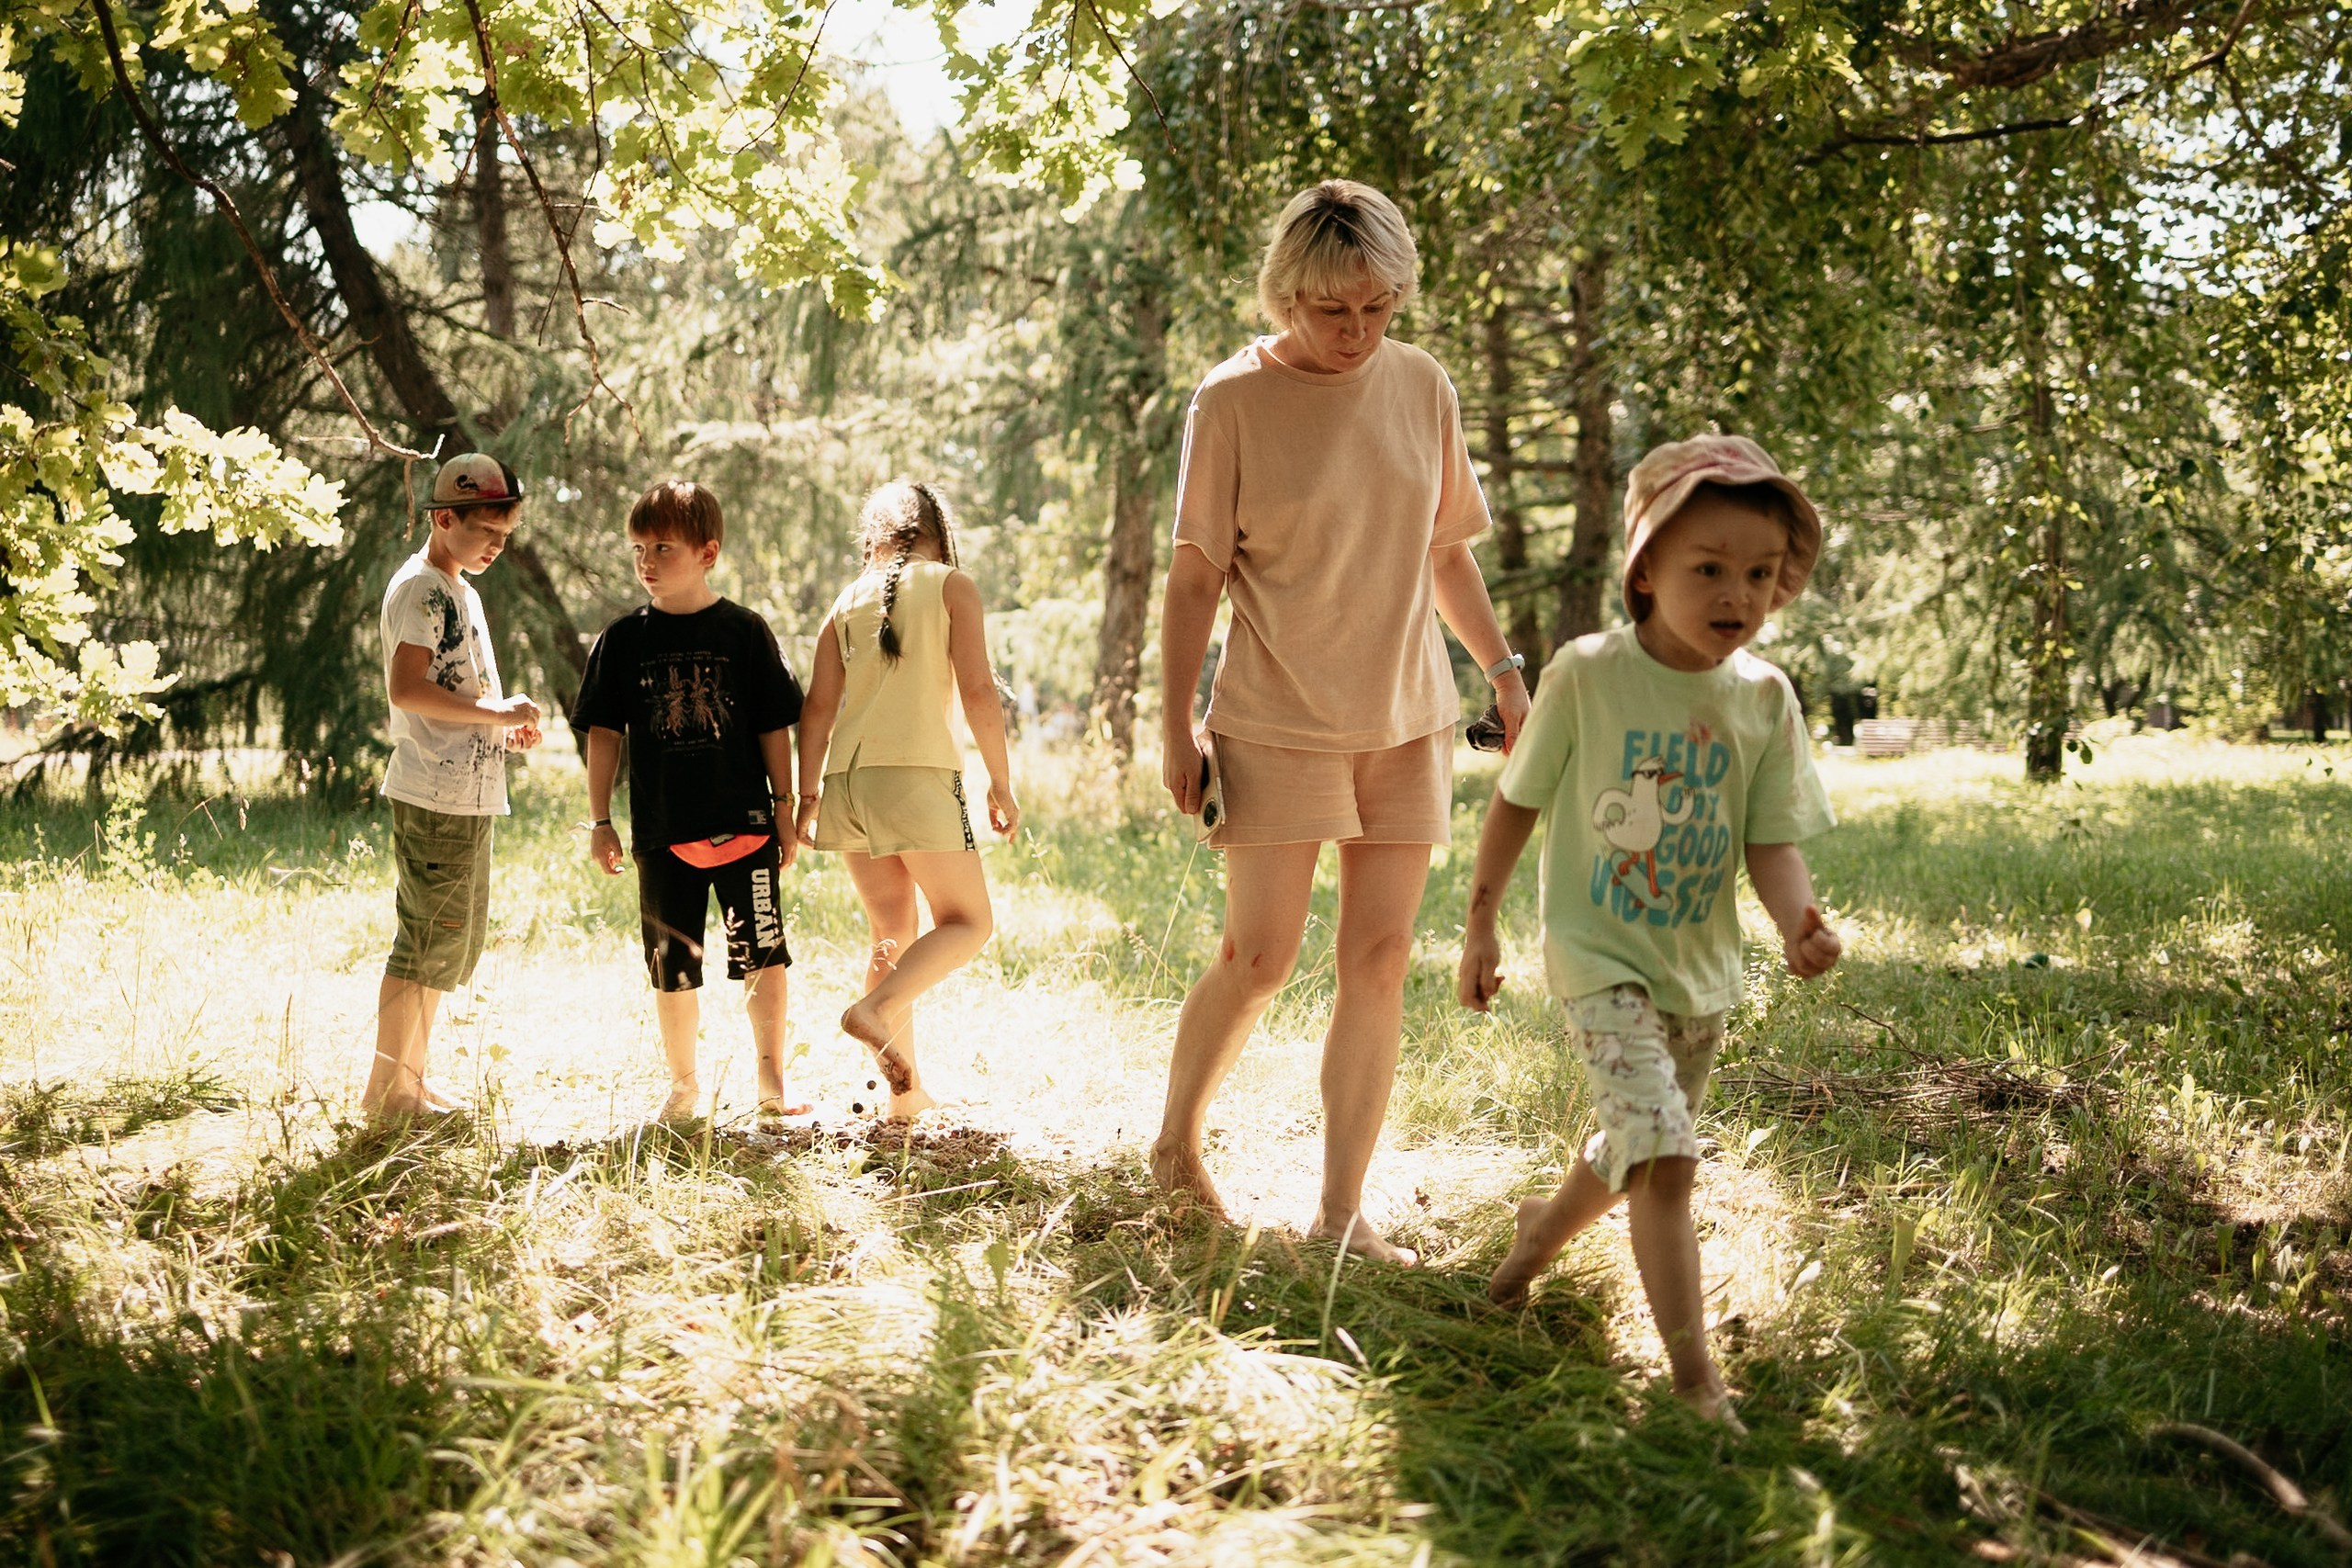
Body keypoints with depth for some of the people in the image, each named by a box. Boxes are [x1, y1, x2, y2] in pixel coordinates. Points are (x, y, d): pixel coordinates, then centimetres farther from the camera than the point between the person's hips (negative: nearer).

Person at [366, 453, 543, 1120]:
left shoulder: (461, 591, 20)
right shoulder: (419, 588, -11)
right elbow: (407, 689, -22)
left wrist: (503, 726, 10)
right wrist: (497, 712, -18)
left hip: (470, 795, 10)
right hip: (435, 795, -10)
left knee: (456, 940, 14)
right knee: (431, 939, -6)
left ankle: (410, 1076, 23)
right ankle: (384, 1088, 2)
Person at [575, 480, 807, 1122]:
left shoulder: (745, 631, 0)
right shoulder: (623, 640, 4)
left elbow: (774, 729, 3)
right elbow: (603, 734, 6)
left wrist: (788, 813, 3)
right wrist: (600, 822, 2)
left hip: (743, 825, -2)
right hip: (662, 833, 2)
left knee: (764, 954, -5)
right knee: (672, 968, 8)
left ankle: (772, 1077, 7)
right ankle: (683, 1081, 23)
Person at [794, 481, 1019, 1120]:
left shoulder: (848, 602, 16)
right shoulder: (951, 587, 4)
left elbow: (819, 709, 8)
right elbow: (978, 692, -5)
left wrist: (808, 795, 12)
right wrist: (1001, 785, 0)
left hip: (848, 779, 5)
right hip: (918, 773, -5)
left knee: (892, 934, 14)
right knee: (968, 922, 5)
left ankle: (904, 1088, 11)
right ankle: (879, 1009, -19)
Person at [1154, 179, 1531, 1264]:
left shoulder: (1422, 388, 5)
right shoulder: (1235, 401, -7)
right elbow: (1195, 575, -5)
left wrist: (1504, 672, 9)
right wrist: (1176, 727, -8)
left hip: (1406, 720, 4)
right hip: (1277, 723, -4)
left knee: (1379, 961, 2)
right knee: (1258, 958, -2)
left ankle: (1342, 1210, 9)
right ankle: (1175, 1144, 23)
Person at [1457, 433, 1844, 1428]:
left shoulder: (1764, 698, -6)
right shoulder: (1587, 675, -14)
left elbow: (1772, 842, -5)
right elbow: (1518, 801, -3)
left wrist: (1797, 923, -26)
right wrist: (1480, 926, 2)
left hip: (1700, 964, 5)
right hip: (1600, 955, -5)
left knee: (1636, 1149, 21)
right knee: (1661, 1151, -19)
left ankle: (1543, 1229, 51)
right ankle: (1695, 1374, -12)